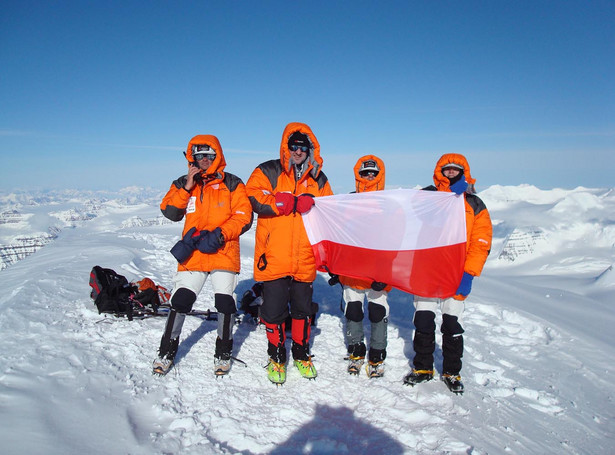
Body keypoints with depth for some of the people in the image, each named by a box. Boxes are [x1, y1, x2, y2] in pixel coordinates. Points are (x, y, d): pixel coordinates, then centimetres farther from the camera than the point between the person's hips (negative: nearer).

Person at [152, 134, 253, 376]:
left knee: (225, 300, -3)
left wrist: (219, 235, -15)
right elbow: (170, 212, 1)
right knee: (181, 298, -3)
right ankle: (167, 350, 16)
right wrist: (186, 188, -9)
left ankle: (223, 352, 18)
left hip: (224, 252, -2)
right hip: (192, 254, 2)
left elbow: (243, 217, -3)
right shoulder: (183, 184, 12)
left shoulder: (232, 184, 3)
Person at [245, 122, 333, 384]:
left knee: (303, 308, 14)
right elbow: (254, 198, -16)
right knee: (274, 309, 5)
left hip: (304, 259, 3)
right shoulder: (268, 172, 1)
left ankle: (301, 354, 33)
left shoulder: (318, 178, 12)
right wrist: (296, 202, -17)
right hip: (274, 257, -3)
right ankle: (277, 357, 25)